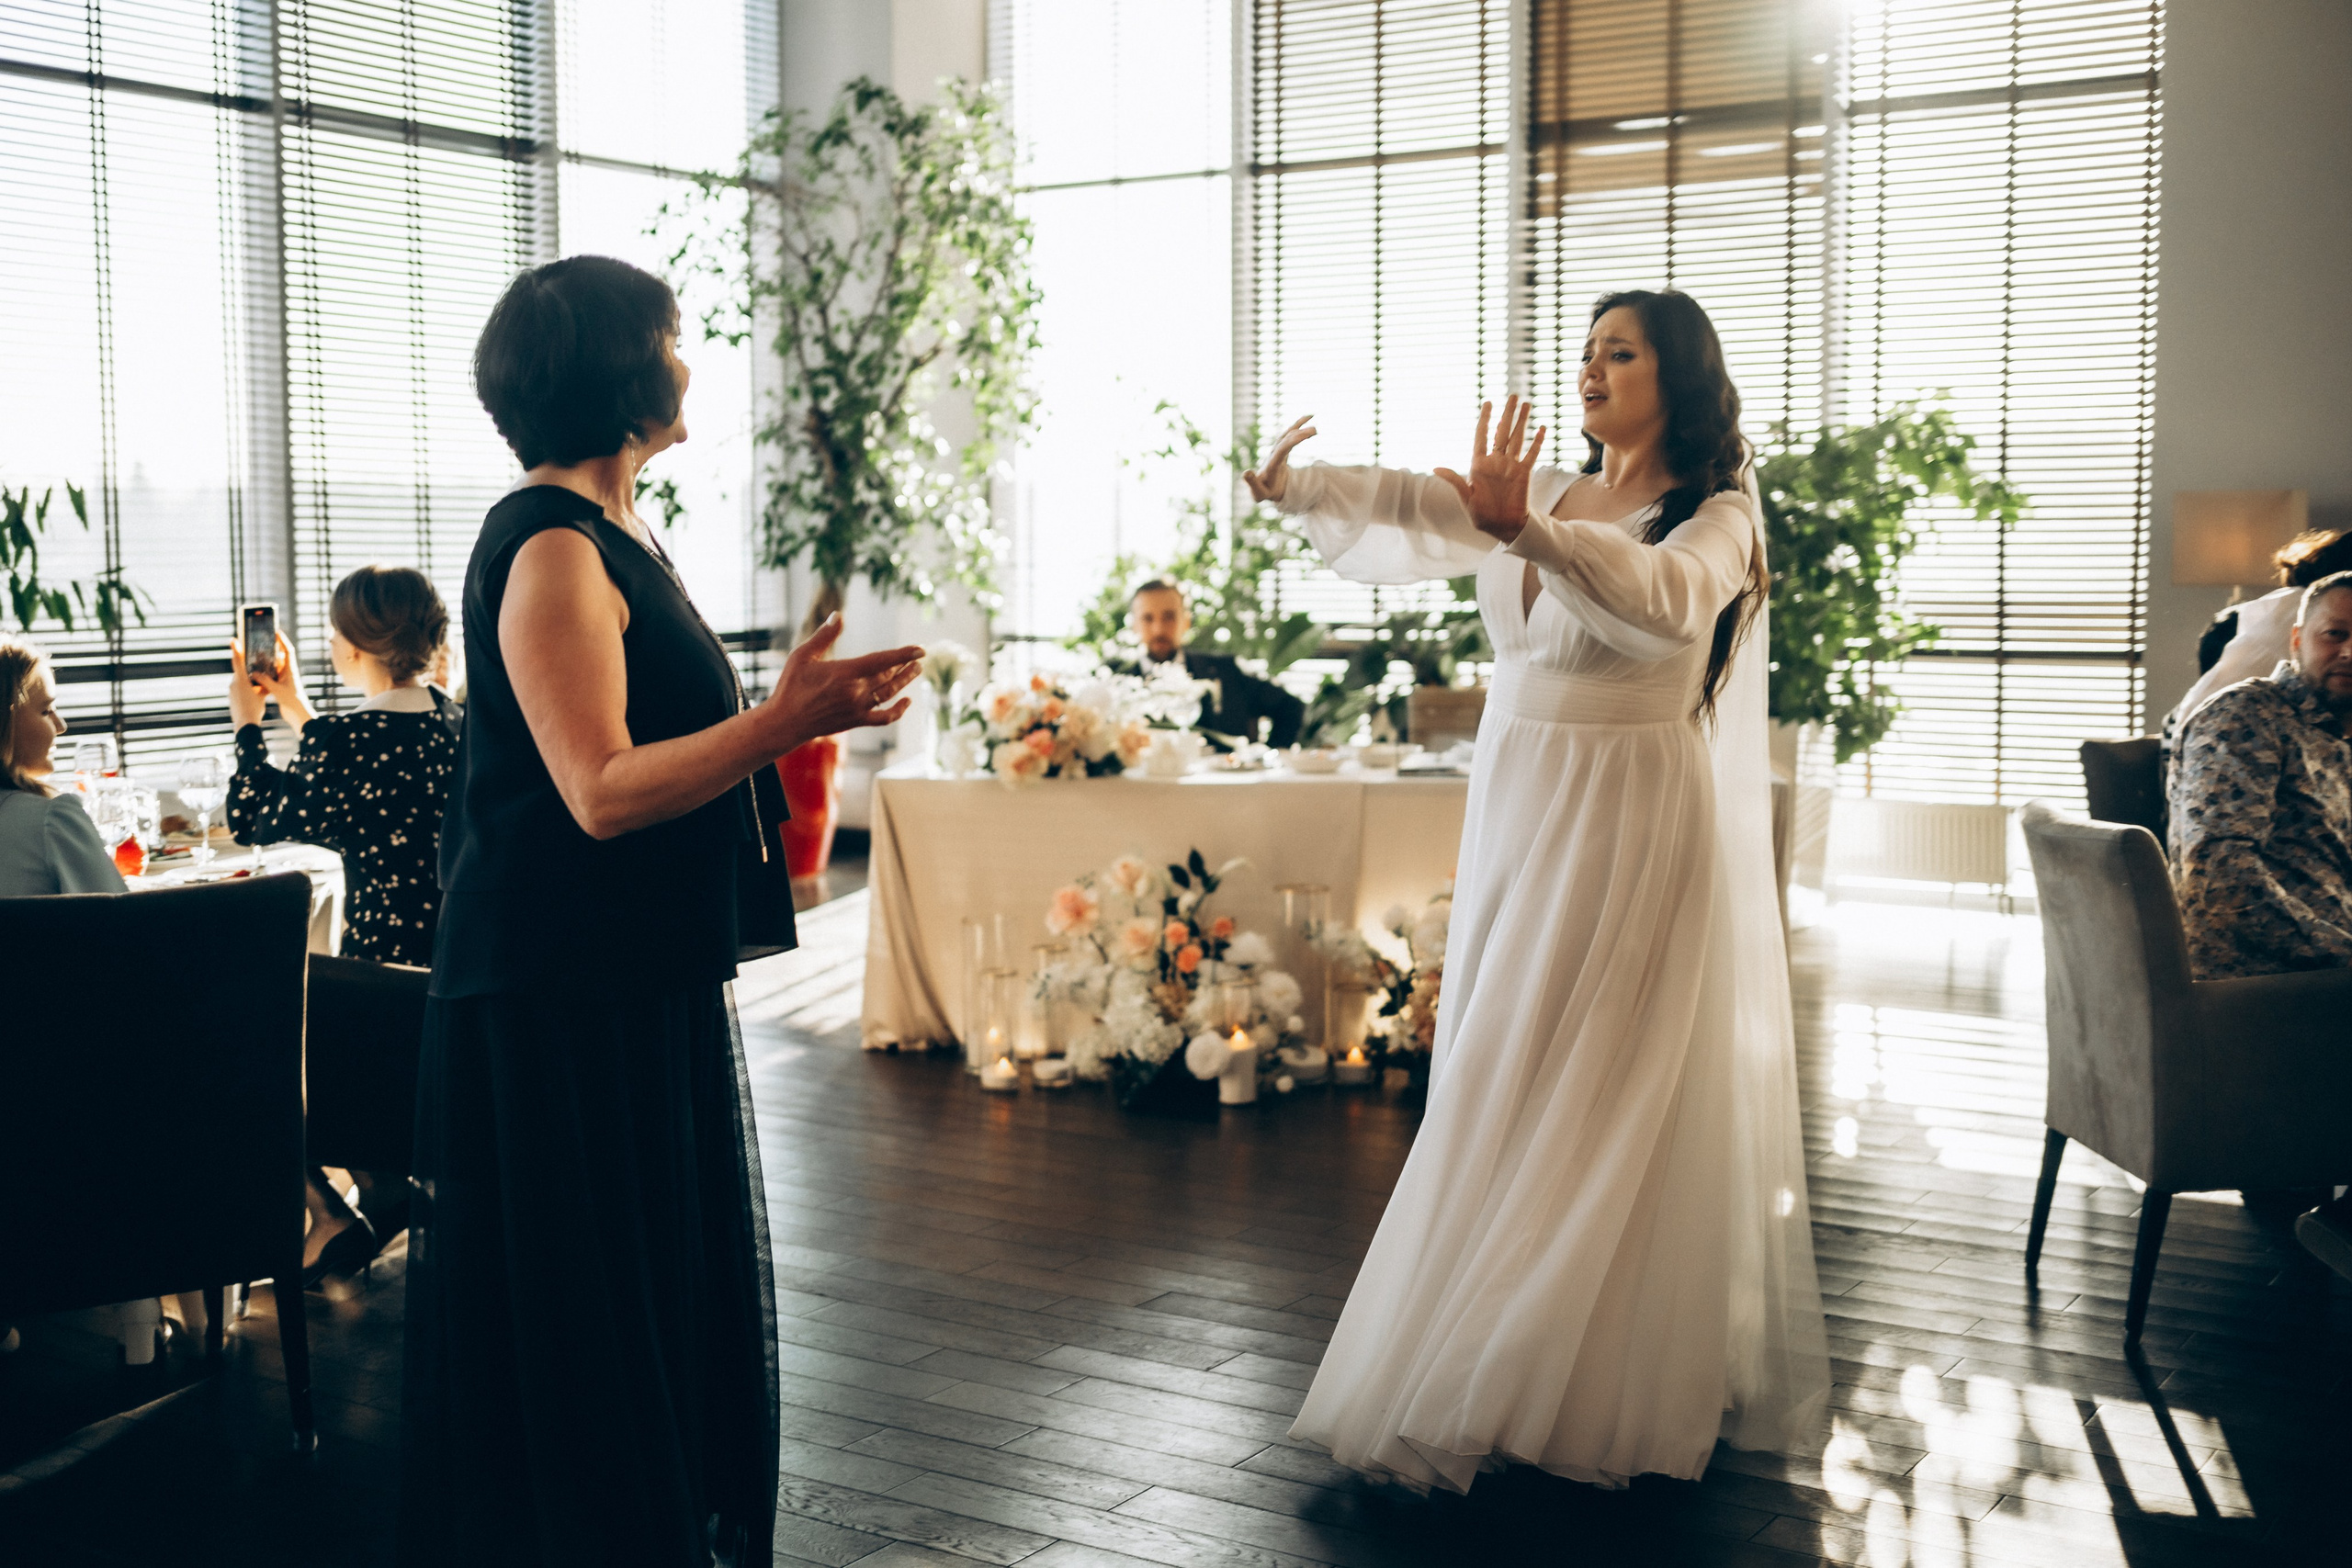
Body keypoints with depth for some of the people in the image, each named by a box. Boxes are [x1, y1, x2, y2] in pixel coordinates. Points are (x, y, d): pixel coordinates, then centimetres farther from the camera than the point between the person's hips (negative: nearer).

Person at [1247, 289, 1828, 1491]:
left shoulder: (1716, 516, -5)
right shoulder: (1543, 498, 12)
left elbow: (1665, 597, -28)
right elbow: (1411, 508, -3)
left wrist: (1527, 531, -42)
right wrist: (1299, 487, -21)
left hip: (1631, 836, -6)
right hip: (1515, 816, 6)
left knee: (1603, 1113, -3)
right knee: (1496, 1103, 10)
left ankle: (1606, 1395, 10)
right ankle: (1495, 1370, 22)